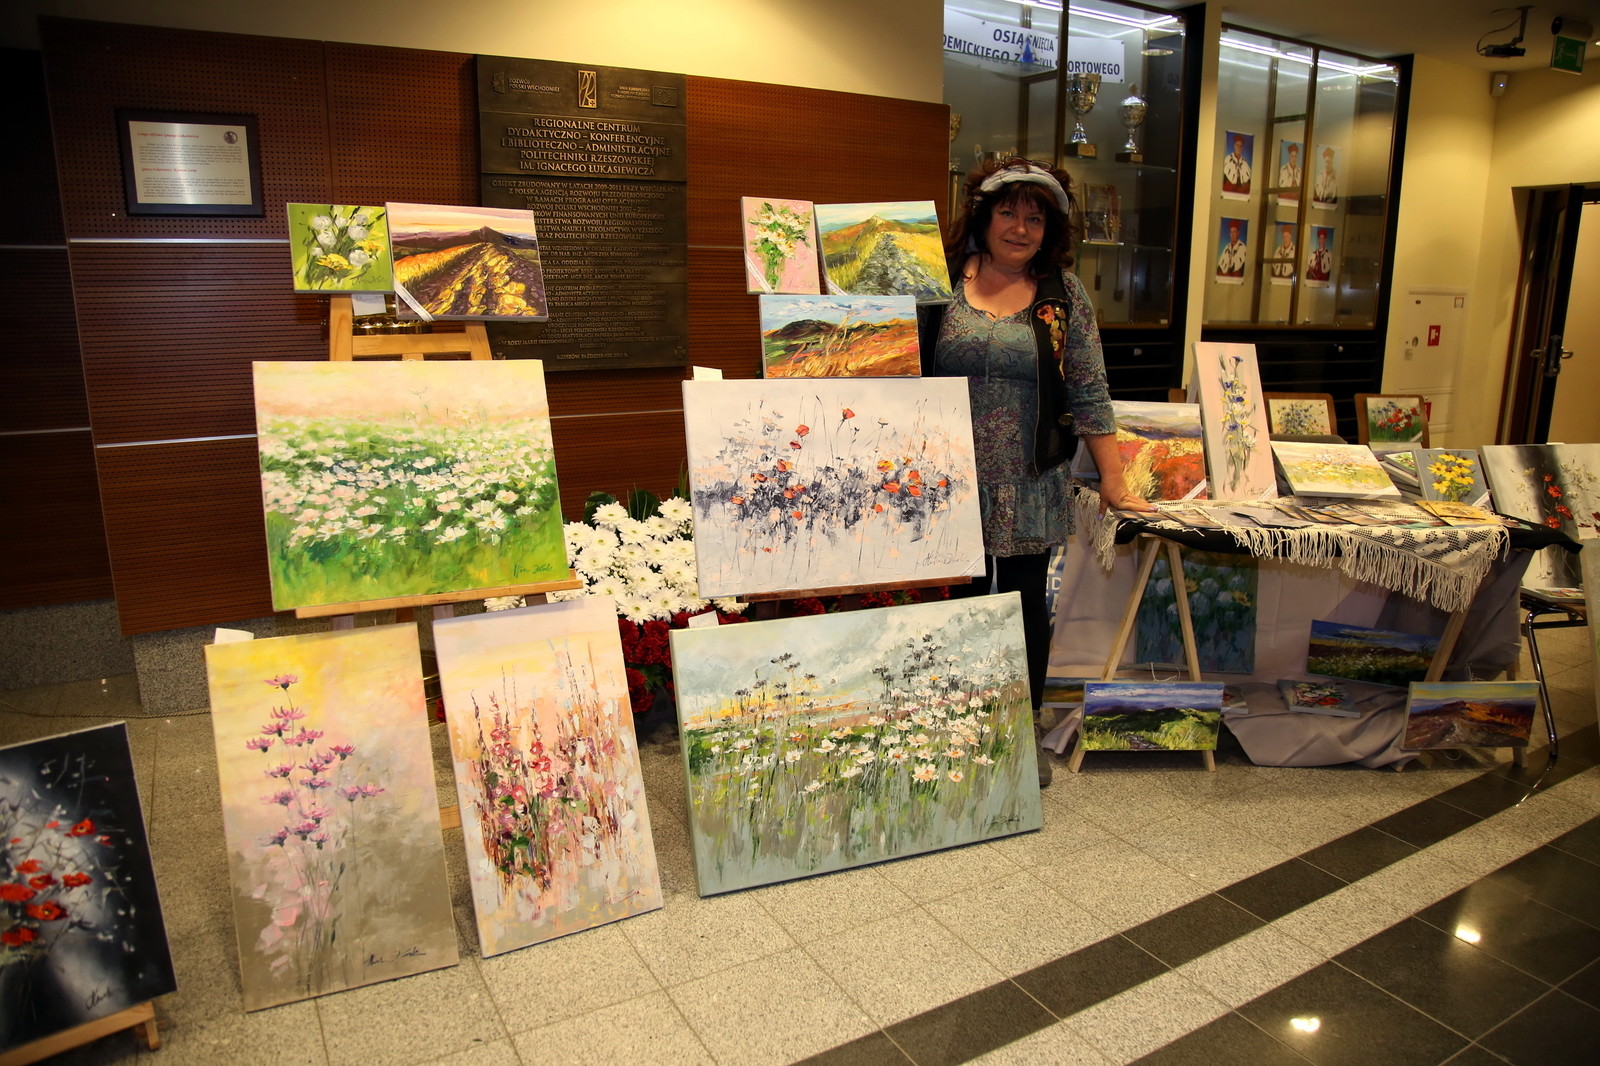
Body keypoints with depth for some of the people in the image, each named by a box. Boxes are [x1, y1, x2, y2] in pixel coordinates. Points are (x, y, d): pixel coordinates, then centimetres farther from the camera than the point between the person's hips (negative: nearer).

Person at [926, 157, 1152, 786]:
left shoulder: (1062, 293, 4)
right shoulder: (944, 281, 2)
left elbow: (1089, 392, 4)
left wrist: (1113, 481, 2)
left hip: (1030, 491, 1)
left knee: (1026, 606, 10)